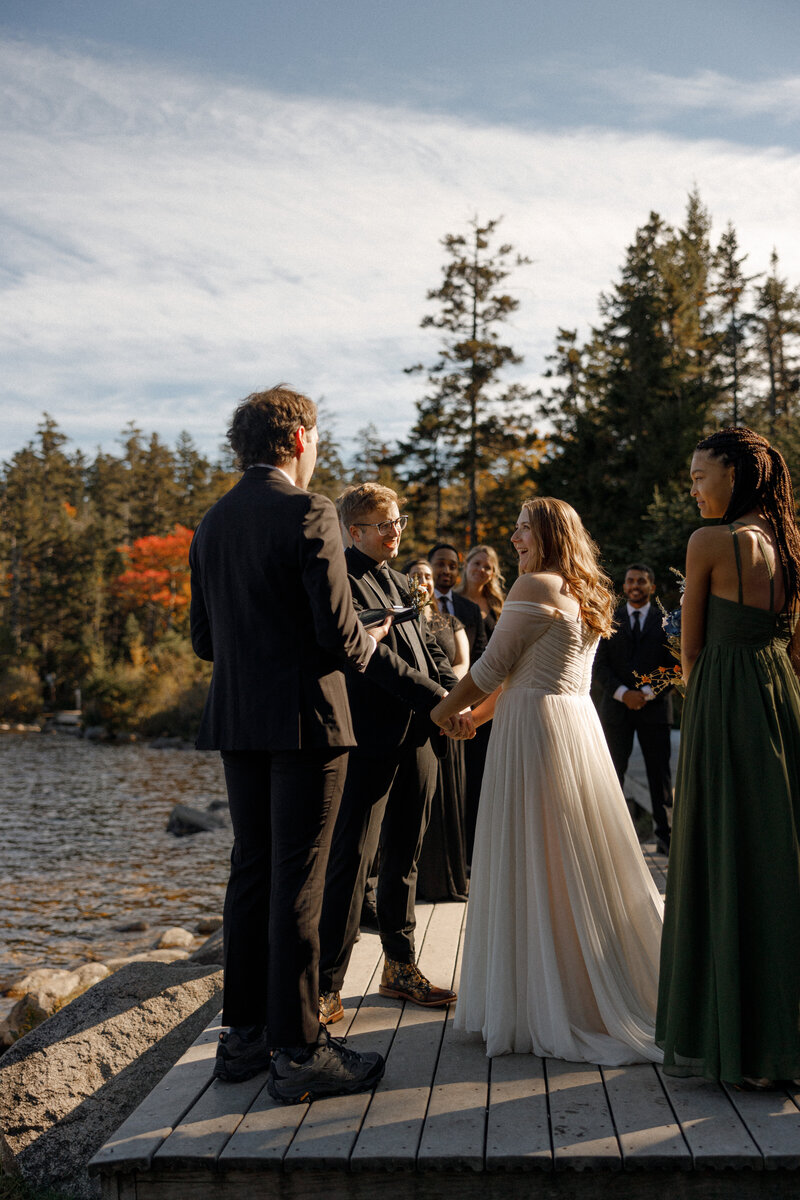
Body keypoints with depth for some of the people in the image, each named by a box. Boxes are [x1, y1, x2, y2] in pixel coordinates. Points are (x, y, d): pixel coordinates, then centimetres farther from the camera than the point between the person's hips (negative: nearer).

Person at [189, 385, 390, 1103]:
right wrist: (366, 644, 5)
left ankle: (244, 1035, 22)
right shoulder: (309, 512, -11)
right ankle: (297, 1050, 6)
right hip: (305, 718, -7)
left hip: (237, 719, 7)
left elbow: (204, 641, 13)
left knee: (251, 871, 14)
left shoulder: (213, 523, 10)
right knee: (298, 880, -2)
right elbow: (339, 630, -16)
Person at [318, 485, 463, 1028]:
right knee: (352, 860, -6)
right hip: (371, 741, -8)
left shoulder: (401, 583, 20)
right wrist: (438, 699, -19)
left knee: (403, 860, 15)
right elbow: (376, 656, -17)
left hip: (417, 737, 8)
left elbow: (429, 649, 16)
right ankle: (327, 985, 2)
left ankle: (401, 968, 26)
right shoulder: (342, 580, -9)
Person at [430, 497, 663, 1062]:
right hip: (580, 725, 9)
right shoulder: (583, 594, 16)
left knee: (534, 872, -1)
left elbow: (491, 668, -9)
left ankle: (548, 1010, 8)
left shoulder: (535, 586, -11)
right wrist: (477, 716, 21)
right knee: (581, 864, 15)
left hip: (536, 733, -9)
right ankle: (614, 989, 23)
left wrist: (445, 710, 6)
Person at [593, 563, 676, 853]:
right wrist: (623, 693, -11)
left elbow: (674, 667, 3)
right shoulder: (609, 620, 9)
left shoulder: (665, 621, 7)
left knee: (660, 772, 1)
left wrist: (647, 693, -10)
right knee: (613, 773, 0)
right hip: (616, 706, 1)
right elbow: (600, 666, 3)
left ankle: (665, 834, 8)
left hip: (654, 706, 0)